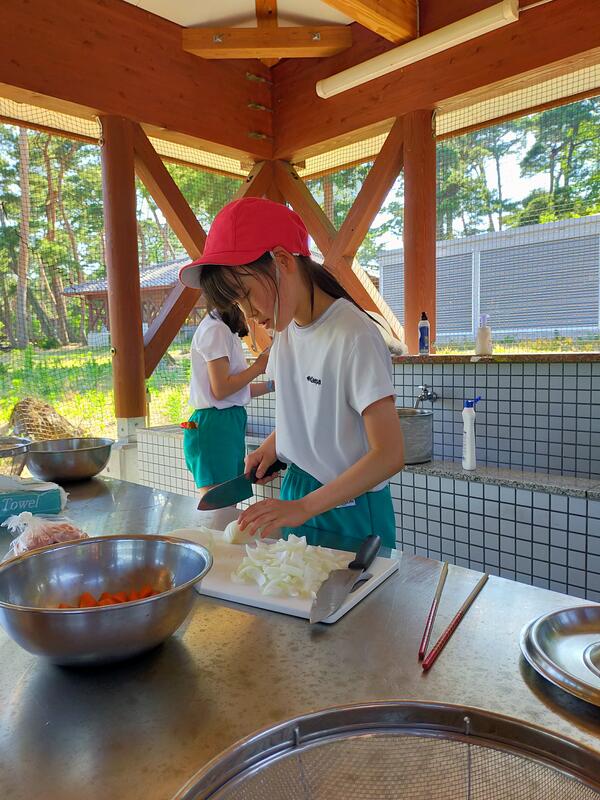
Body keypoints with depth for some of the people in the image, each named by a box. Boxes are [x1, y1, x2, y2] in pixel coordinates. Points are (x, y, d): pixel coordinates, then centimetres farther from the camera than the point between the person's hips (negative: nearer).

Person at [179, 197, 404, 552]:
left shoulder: (354, 336, -22)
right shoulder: (287, 328, 1)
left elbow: (389, 455, -24)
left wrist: (303, 507, -28)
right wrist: (271, 446, -1)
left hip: (351, 512, -6)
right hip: (297, 495, 7)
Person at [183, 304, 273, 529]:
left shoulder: (224, 331, 20)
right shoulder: (216, 329, -10)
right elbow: (221, 389, -17)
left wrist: (272, 384, 14)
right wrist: (258, 366, -6)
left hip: (229, 423, 10)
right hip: (215, 425, -10)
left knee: (228, 508, 10)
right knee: (219, 512, -10)